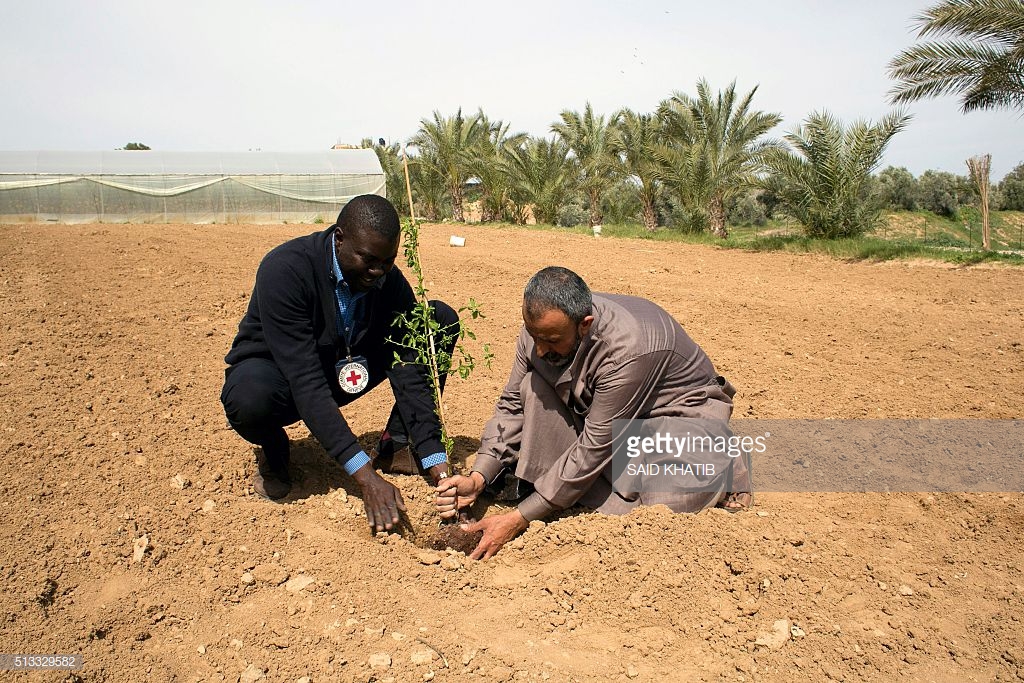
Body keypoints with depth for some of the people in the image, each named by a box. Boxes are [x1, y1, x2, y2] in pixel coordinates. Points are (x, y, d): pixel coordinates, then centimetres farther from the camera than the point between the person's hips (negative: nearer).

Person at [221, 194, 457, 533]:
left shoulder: (390, 281, -16)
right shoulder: (284, 270, -31)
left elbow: (408, 371, -17)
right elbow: (304, 381, -37)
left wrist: (436, 462, -26)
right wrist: (365, 475, -41)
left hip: (346, 371, 4)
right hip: (277, 370, -4)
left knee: (442, 319, -11)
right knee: (249, 399, -42)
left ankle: (398, 440, -4)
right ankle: (273, 449, -4)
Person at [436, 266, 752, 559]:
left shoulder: (629, 349, -38)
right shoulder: (542, 325, -19)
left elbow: (594, 449, -33)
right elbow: (513, 405, -9)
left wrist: (517, 520, -30)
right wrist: (476, 479, -23)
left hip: (682, 413, -4)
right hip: (598, 409, 5)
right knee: (535, 385, -19)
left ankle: (726, 464, 6)